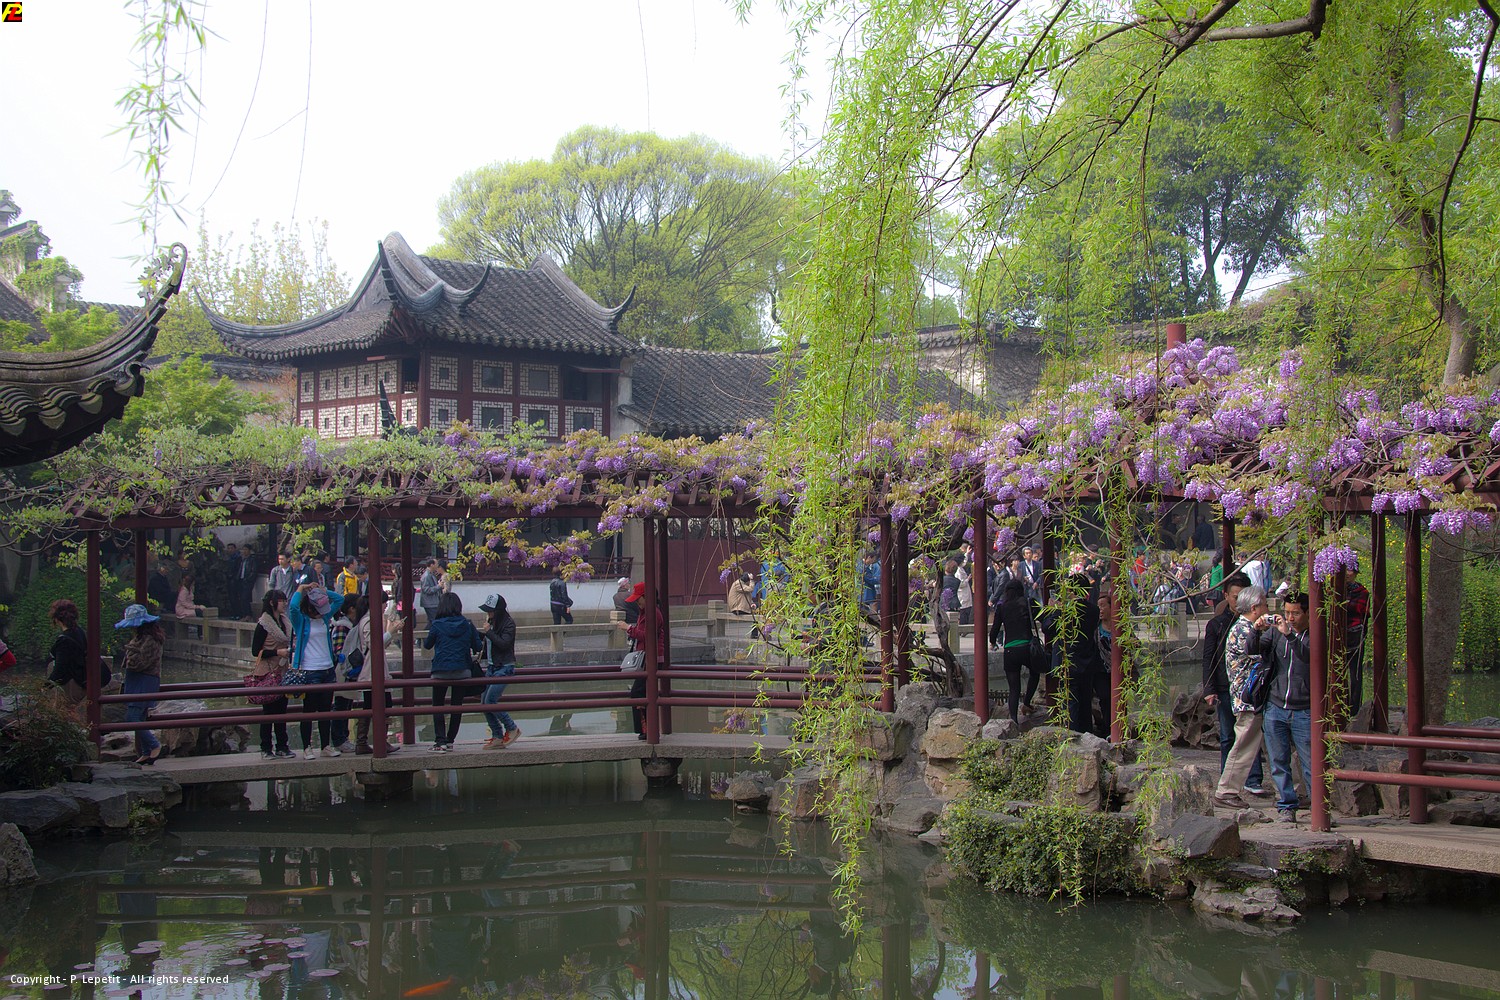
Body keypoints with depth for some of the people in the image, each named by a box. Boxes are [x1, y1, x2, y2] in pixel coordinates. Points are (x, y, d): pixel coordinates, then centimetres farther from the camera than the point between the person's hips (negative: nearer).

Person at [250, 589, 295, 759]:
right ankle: (266, 749, 3)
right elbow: (256, 651, -12)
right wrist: (277, 652, -18)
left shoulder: (285, 622, 11)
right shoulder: (263, 624, -10)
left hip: (283, 672, 6)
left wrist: (289, 657, 8)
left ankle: (282, 747, 14)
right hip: (268, 673, -6)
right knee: (268, 710, -3)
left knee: (282, 710, 9)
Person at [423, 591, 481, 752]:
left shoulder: (437, 625, -9)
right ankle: (450, 741, 14)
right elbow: (477, 646, 4)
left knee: (437, 706, 8)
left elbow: (427, 645, 5)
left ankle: (441, 741, -3)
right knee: (457, 706, 12)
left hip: (441, 672, -2)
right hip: (462, 671, 3)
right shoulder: (467, 625, -2)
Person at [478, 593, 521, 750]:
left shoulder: (509, 623, -12)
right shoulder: (492, 622, 12)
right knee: (484, 703, 4)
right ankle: (497, 737, 11)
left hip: (504, 668, -9)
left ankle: (512, 729, 1)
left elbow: (504, 643, -23)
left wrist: (489, 632, -18)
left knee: (490, 701, -16)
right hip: (492, 667, 9)